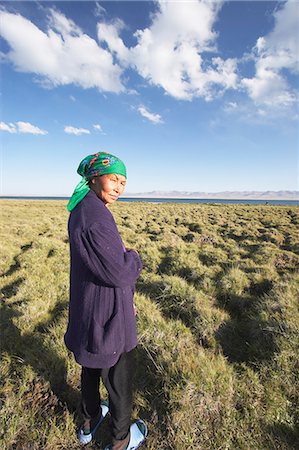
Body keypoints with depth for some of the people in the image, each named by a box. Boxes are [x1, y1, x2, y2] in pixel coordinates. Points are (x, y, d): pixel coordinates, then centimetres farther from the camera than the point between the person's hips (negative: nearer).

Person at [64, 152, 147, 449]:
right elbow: (118, 272, -28)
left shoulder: (81, 209, 4)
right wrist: (133, 257, -6)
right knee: (119, 381, 16)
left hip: (87, 310, 9)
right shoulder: (95, 214, -27)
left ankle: (90, 422, 55)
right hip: (108, 315, -9)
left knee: (91, 367, 29)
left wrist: (126, 297, 18)